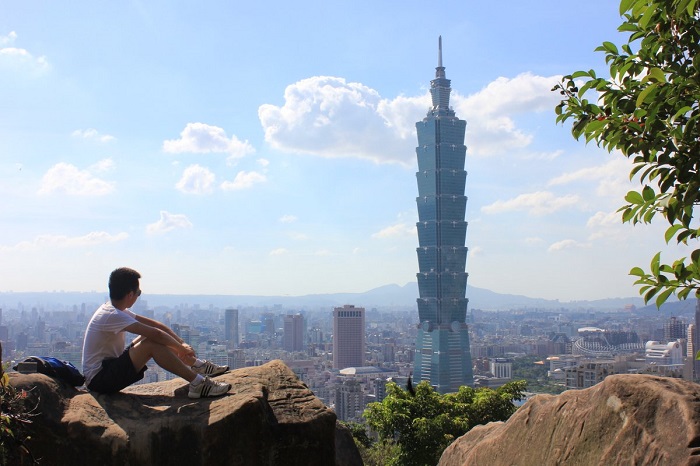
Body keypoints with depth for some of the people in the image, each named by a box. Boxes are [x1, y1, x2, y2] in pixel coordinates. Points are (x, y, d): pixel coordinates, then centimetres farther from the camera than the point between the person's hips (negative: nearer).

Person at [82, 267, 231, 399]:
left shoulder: (114, 310, 9)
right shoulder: (112, 316, -23)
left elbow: (155, 324, 7)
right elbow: (155, 333, -28)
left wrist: (182, 343, 1)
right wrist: (181, 348, -13)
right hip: (98, 379, -10)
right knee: (152, 343, -25)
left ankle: (198, 366, 11)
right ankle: (198, 384, -22)